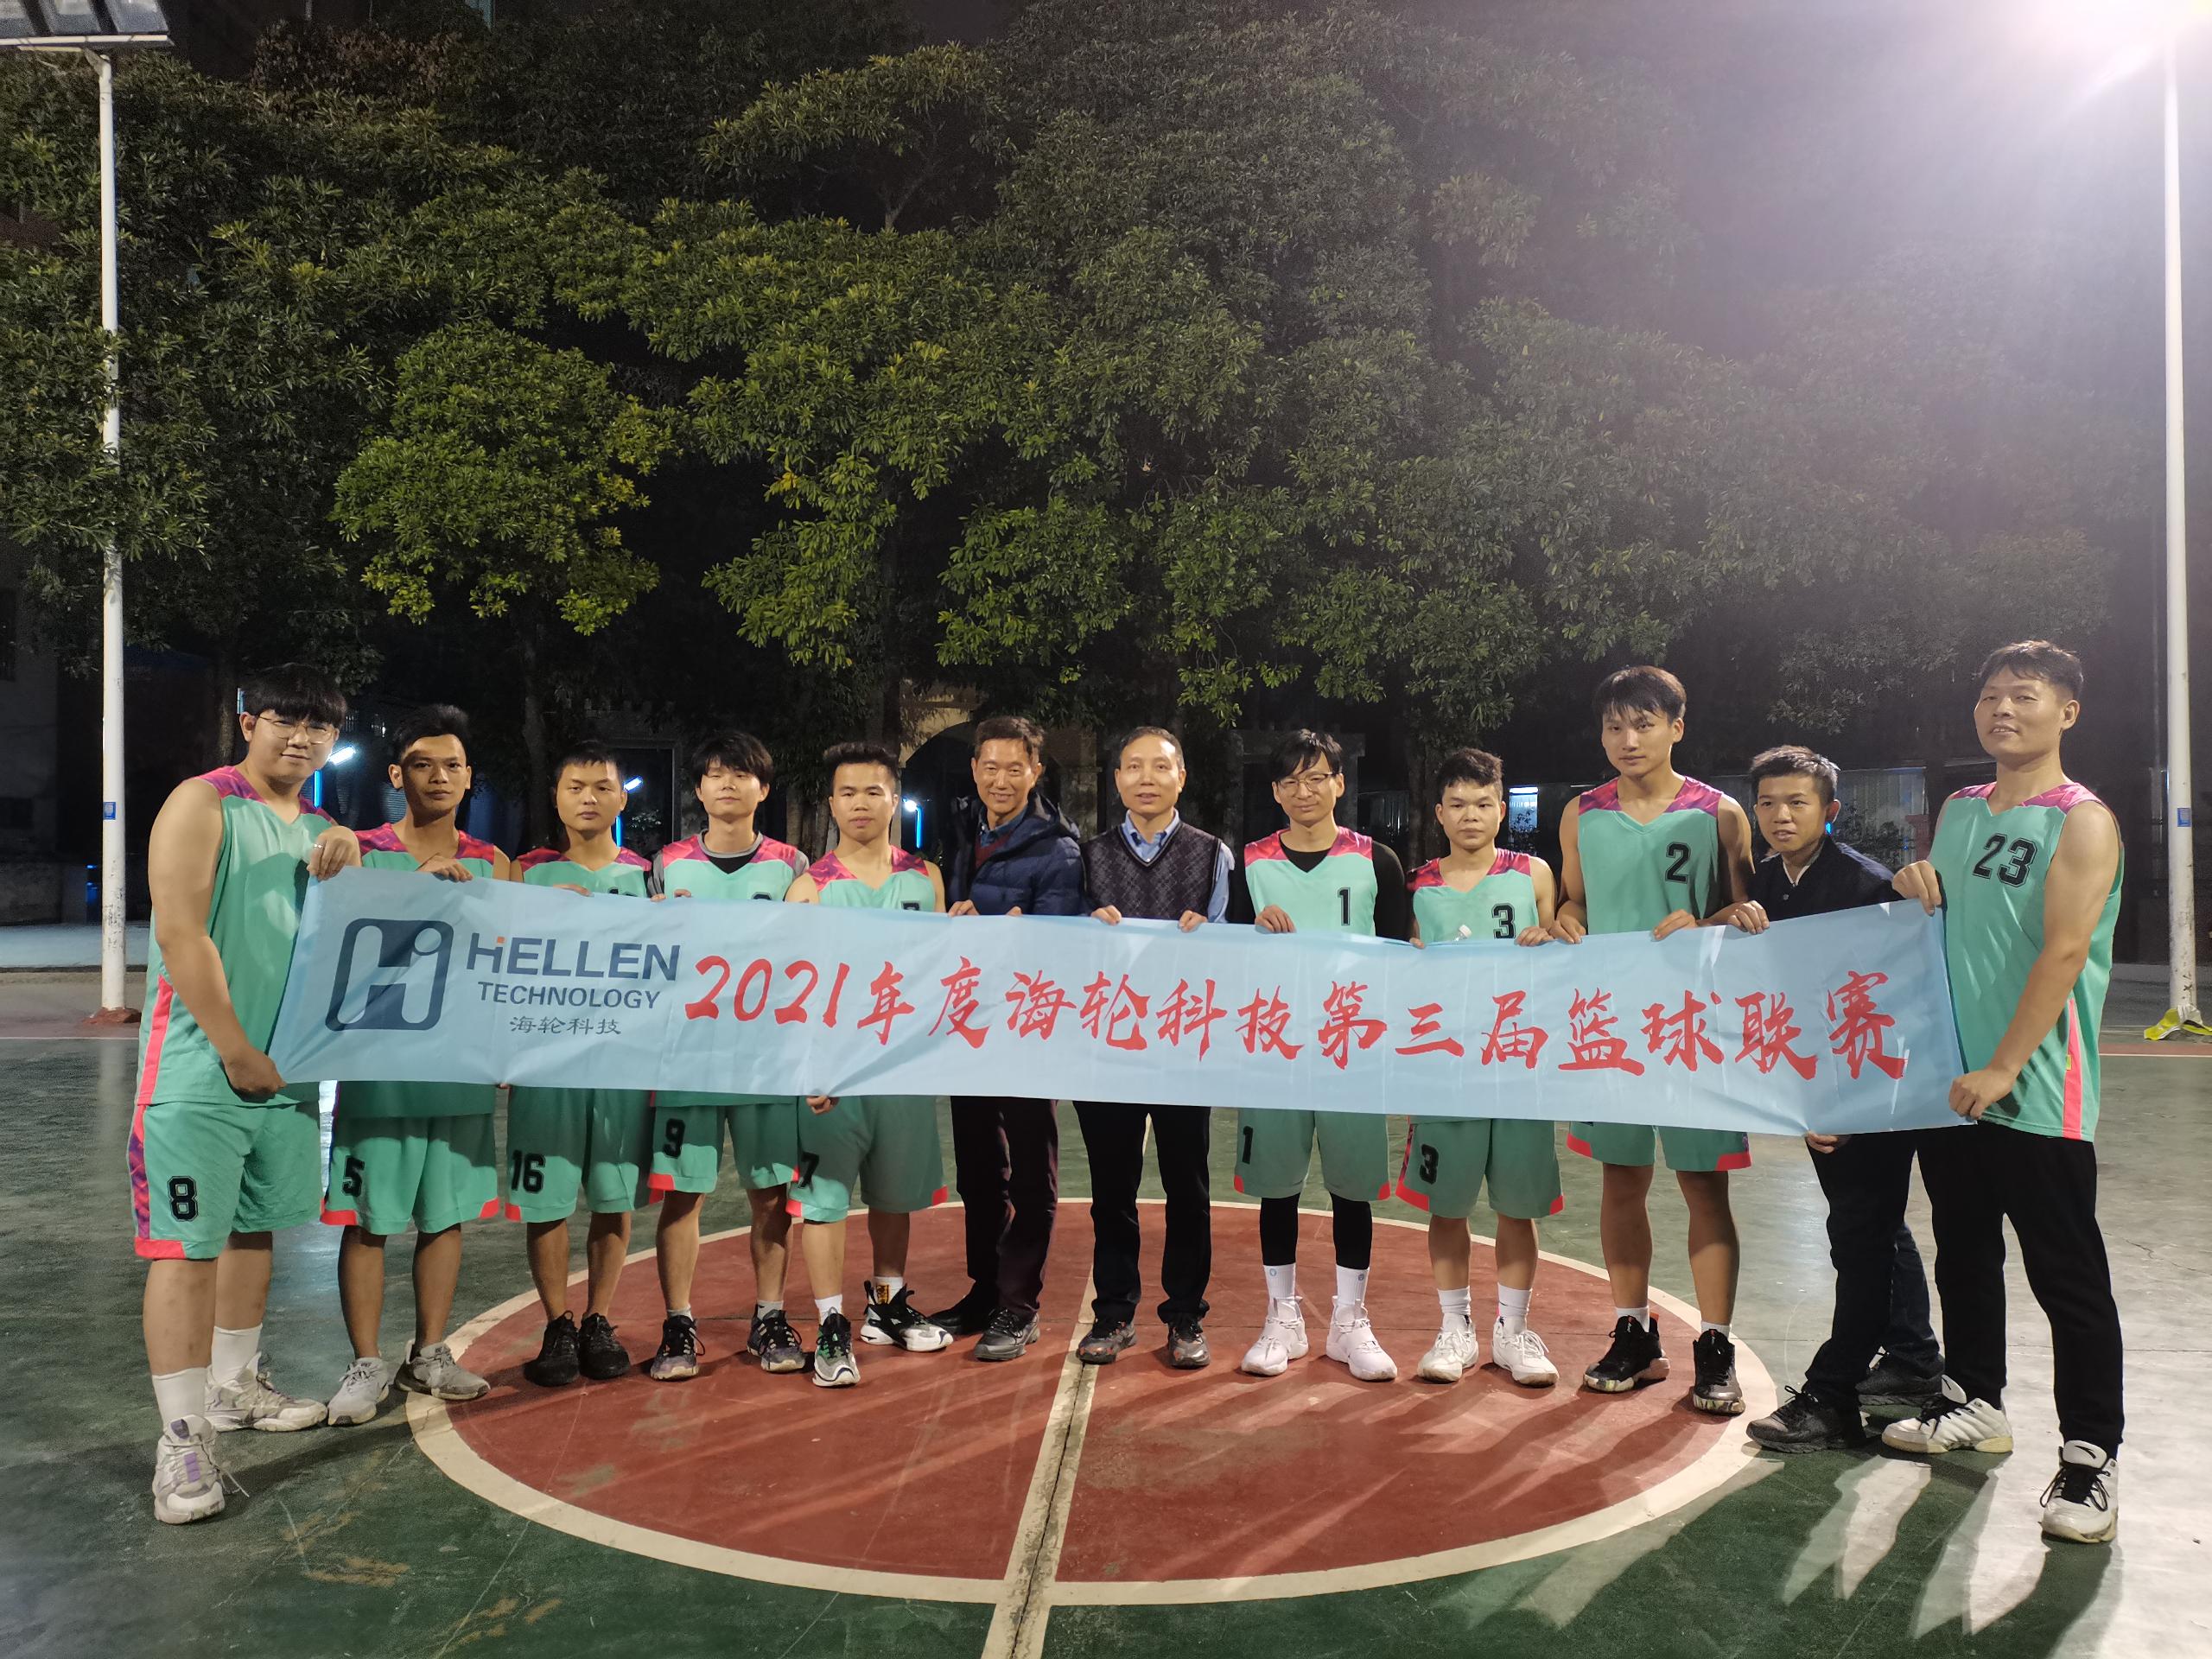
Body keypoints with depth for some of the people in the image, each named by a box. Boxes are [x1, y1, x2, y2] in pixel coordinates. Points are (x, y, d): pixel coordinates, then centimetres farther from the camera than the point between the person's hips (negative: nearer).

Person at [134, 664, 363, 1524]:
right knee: (186, 1246, -6)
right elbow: (181, 935, -15)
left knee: (253, 1229, 17)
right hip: (200, 1072, -7)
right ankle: (183, 1436, -2)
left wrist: (348, 858, -5)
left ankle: (237, 1385, 31)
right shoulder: (202, 805, -7)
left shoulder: (322, 831, 14)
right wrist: (236, 1052, -15)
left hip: (289, 1069, 7)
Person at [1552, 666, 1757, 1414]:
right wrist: (1565, 923, -4)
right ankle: (1634, 1334, 22)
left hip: (1696, 1020, -3)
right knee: (1621, 1177, 9)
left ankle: (1715, 1350, 9)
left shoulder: (1719, 813, 0)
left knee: (1704, 1181, -1)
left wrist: (1702, 927, -17)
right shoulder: (1582, 815, 8)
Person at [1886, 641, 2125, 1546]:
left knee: (2067, 1275, 1)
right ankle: (1975, 1402, 34)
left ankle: (2090, 1453, 11)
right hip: (1949, 1081, 7)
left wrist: (2002, 1071, -21)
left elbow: (2062, 953, -17)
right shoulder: (1958, 811, 11)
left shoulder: (2082, 821, -10)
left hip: (2037, 1094, -7)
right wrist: (1916, 891, -1)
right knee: (1964, 1252, 18)